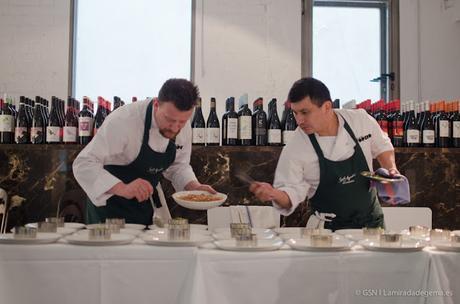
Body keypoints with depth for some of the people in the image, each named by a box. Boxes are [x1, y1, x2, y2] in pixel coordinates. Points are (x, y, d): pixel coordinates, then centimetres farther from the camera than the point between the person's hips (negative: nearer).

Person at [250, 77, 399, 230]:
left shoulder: (361, 120, -9)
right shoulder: (294, 150, -18)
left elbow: (381, 147, 10)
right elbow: (291, 195, -15)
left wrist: (391, 169, -6)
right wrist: (274, 194, -34)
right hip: (330, 228, -2)